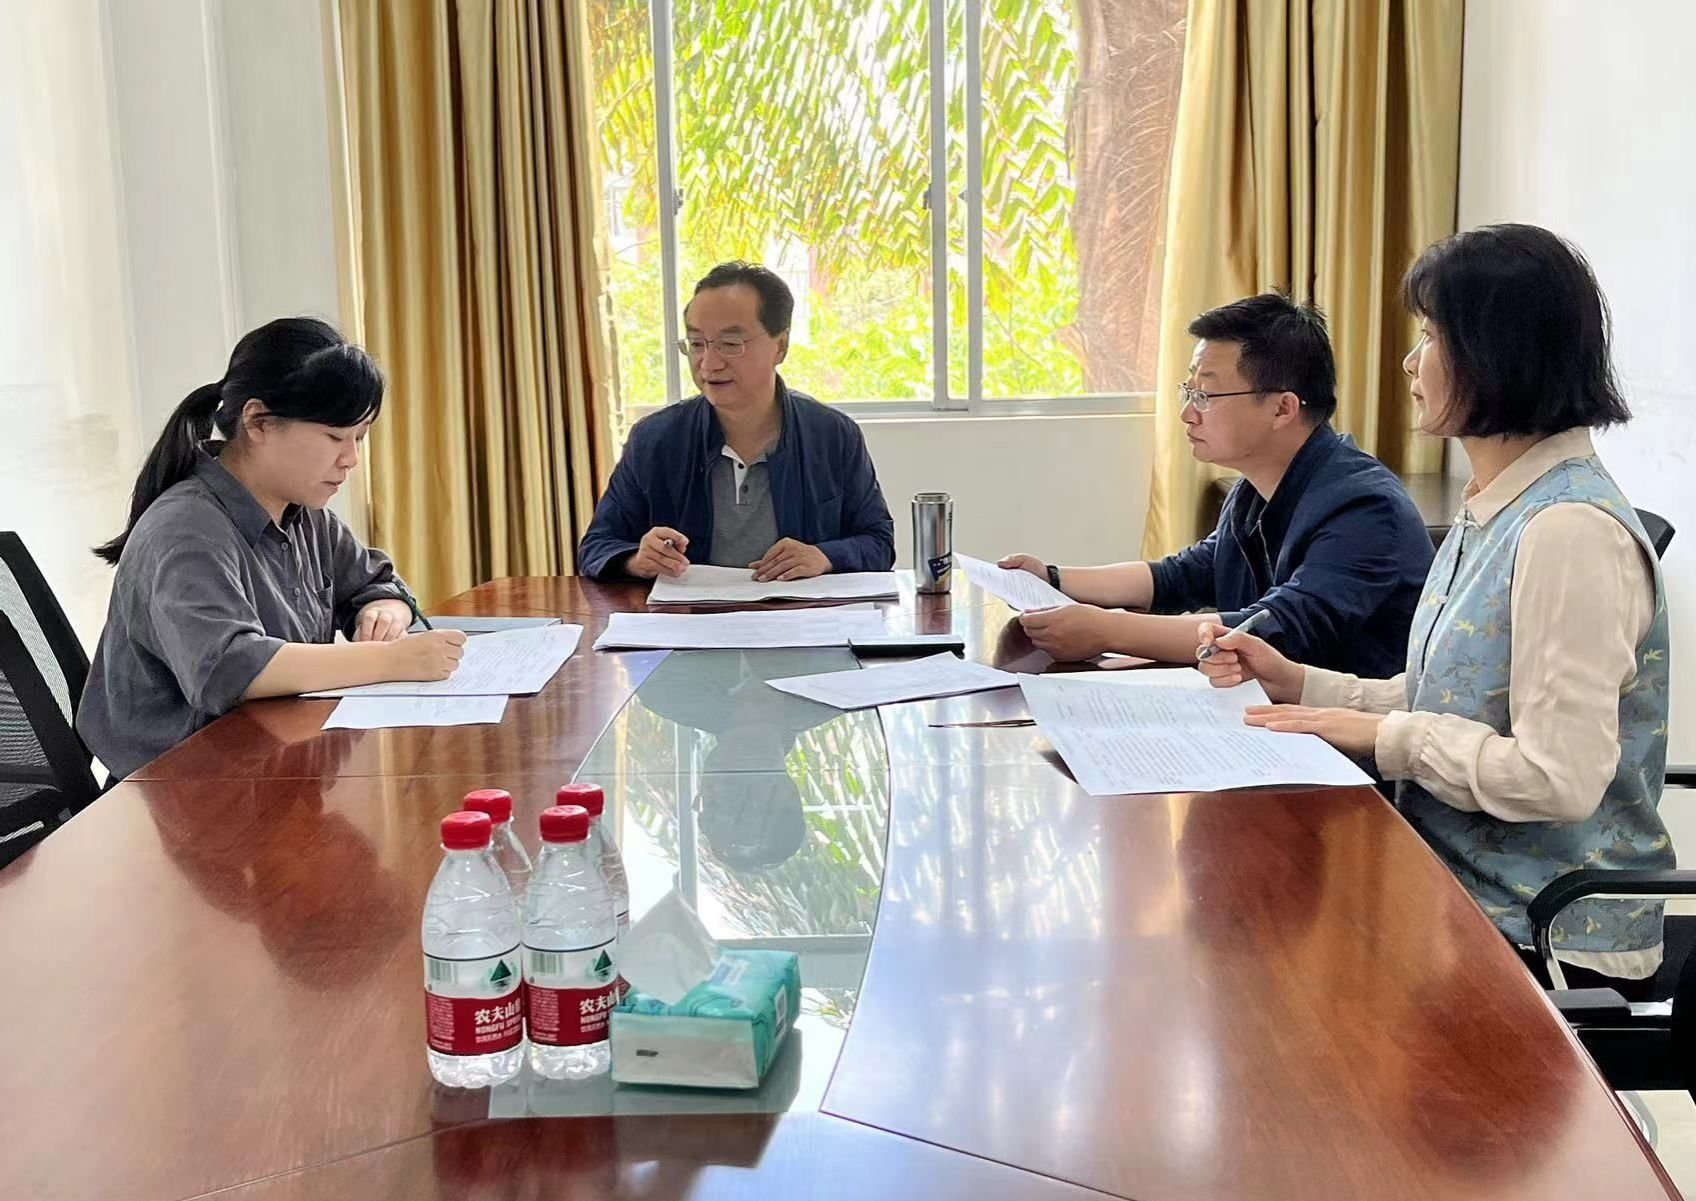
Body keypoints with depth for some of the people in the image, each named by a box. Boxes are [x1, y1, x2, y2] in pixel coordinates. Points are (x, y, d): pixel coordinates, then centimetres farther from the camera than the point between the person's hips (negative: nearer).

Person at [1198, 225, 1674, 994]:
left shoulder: (1570, 532, -22)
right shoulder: (1494, 511, 9)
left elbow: (1557, 778, -26)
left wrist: (1384, 736, -16)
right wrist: (1297, 684, 3)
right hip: (1463, 887, 8)